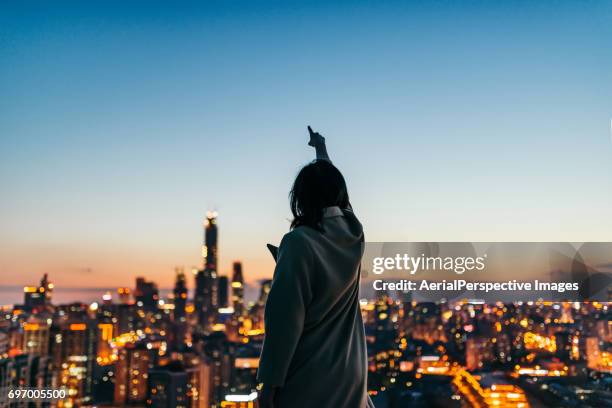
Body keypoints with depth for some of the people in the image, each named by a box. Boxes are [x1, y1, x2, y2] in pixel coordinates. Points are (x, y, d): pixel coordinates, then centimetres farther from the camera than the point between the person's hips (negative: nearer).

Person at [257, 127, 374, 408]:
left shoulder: (299, 242, -18)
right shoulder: (352, 231, -1)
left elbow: (285, 319, -18)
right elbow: (333, 187, 20)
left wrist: (270, 382, -10)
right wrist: (321, 150, 38)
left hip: (308, 379, -6)